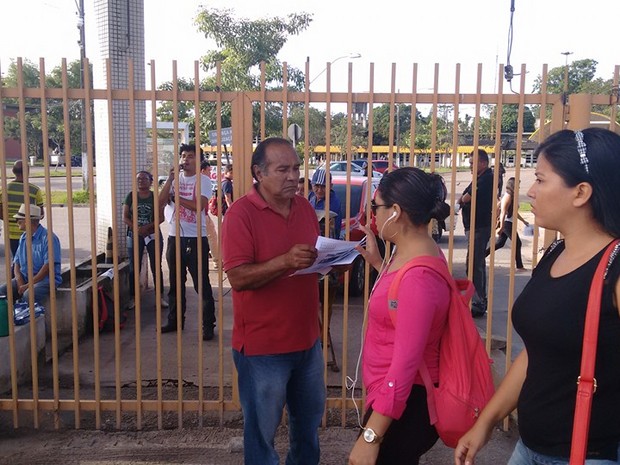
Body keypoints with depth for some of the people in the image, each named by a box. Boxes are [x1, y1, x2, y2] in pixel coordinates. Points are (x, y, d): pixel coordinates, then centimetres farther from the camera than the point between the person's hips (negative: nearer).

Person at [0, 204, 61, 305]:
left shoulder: (48, 238, -13)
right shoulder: (23, 238, 12)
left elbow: (48, 266, -19)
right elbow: (16, 263, 12)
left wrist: (28, 285, -20)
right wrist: (20, 284, -7)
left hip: (46, 279, -7)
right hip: (24, 278, 7)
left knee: (29, 295, -33)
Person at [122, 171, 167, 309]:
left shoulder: (155, 196, 1)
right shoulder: (131, 196, 3)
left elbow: (161, 217, -5)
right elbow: (125, 217, 0)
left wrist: (147, 226, -20)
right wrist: (136, 228, -16)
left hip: (153, 235, -1)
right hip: (134, 235, 1)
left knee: (156, 267, 4)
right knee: (134, 268, 5)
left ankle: (160, 296, 11)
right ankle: (133, 298, 12)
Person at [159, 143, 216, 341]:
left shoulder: (203, 181, -4)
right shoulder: (174, 179, 11)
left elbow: (199, 205, -18)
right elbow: (161, 201, -3)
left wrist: (176, 197, -10)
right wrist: (171, 177, -9)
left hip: (196, 239, -5)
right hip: (174, 237, 6)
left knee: (202, 283, -2)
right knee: (175, 282, 15)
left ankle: (208, 325, 5)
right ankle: (175, 321, 29)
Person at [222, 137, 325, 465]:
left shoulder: (304, 206, 5)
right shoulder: (241, 213, -15)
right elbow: (238, 277, -21)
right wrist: (285, 261, -33)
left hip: (306, 338, 6)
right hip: (262, 345, -6)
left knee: (309, 419, 23)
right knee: (262, 429, 11)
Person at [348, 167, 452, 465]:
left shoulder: (418, 276, -29)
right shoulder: (411, 253, 3)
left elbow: (405, 363, -30)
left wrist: (370, 437, -26)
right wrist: (377, 261, 16)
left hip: (404, 406, -10)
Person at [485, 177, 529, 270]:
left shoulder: (513, 196, 13)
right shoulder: (508, 196, -16)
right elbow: (503, 212, -23)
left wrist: (523, 221, 28)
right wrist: (501, 227, -28)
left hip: (509, 223, 10)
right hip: (507, 223, -10)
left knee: (499, 243, 12)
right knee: (517, 243, -4)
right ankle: (519, 266, 2)